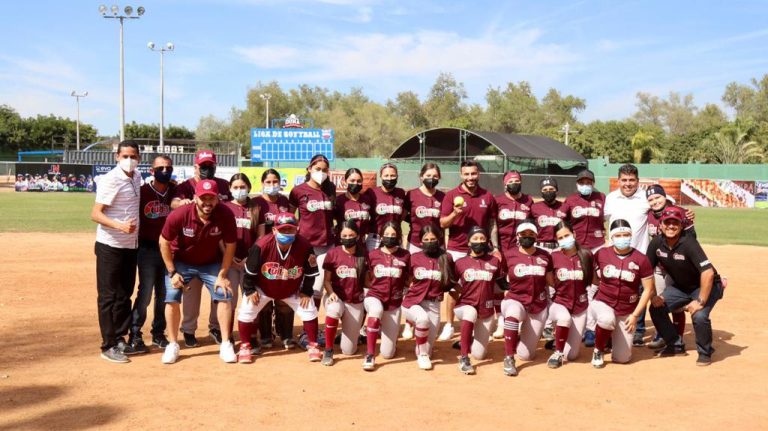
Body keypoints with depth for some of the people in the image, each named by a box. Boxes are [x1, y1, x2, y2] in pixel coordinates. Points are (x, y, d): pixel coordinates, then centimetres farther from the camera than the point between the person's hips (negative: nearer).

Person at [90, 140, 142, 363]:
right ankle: (108, 346, 6)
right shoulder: (111, 179, -14)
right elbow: (95, 214, -18)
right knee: (108, 296, 0)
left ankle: (120, 339, 25)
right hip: (110, 246, -7)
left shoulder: (137, 178, 7)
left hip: (131, 246, 7)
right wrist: (120, 226, -32)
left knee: (125, 295, 14)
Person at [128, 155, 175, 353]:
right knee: (145, 294, -5)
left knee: (164, 294, 10)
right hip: (147, 249, -4)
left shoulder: (175, 191, 4)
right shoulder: (143, 191, -7)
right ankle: (135, 335, 5)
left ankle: (158, 333, 22)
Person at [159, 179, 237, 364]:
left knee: (224, 295, -8)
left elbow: (230, 246, -13)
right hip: (181, 262, -1)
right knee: (172, 298, -9)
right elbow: (164, 243, -14)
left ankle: (226, 345, 3)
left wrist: (222, 275, -12)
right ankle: (173, 345, 8)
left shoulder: (226, 215, -26)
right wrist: (172, 272, -12)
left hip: (212, 263, 1)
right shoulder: (178, 215, -29)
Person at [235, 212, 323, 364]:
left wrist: (306, 292, -8)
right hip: (263, 288, -1)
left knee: (309, 311, -4)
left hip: (293, 290, 1)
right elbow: (250, 270, -16)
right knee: (246, 312, -10)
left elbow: (311, 272, -10)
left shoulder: (305, 246, -26)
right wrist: (250, 290, -12)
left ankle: (313, 346, 16)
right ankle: (244, 347, 12)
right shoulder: (261, 245, -31)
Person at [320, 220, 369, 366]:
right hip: (336, 297, -1)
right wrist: (331, 293, -19)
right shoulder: (333, 253, -6)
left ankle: (354, 330, 38)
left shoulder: (364, 254, -4)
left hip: (356, 302, 1)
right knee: (333, 310, -41)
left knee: (349, 350, 0)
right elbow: (327, 280, -1)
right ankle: (328, 351, -20)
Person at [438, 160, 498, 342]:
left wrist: (495, 247, 5)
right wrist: (455, 213, -22)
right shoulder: (452, 195, -3)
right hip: (456, 250, -2)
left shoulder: (487, 197, 5)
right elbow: (443, 224, -4)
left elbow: (492, 224, 10)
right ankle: (449, 325, 15)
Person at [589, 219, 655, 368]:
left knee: (622, 358, -1)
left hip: (627, 312, 1)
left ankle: (617, 337, 34)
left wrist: (635, 315, -7)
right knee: (607, 319, -39)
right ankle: (598, 351, -9)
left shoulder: (641, 259, -9)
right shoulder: (601, 254, -7)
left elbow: (649, 290, -5)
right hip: (602, 303, -1)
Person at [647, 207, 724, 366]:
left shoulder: (688, 243, -31)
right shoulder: (657, 243, -13)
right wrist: (653, 295, -9)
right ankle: (672, 345, 15)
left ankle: (705, 353, 0)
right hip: (679, 286, 6)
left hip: (706, 285, -6)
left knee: (699, 315, -28)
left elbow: (708, 272, -37)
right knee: (656, 308, -7)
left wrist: (700, 302, -35)